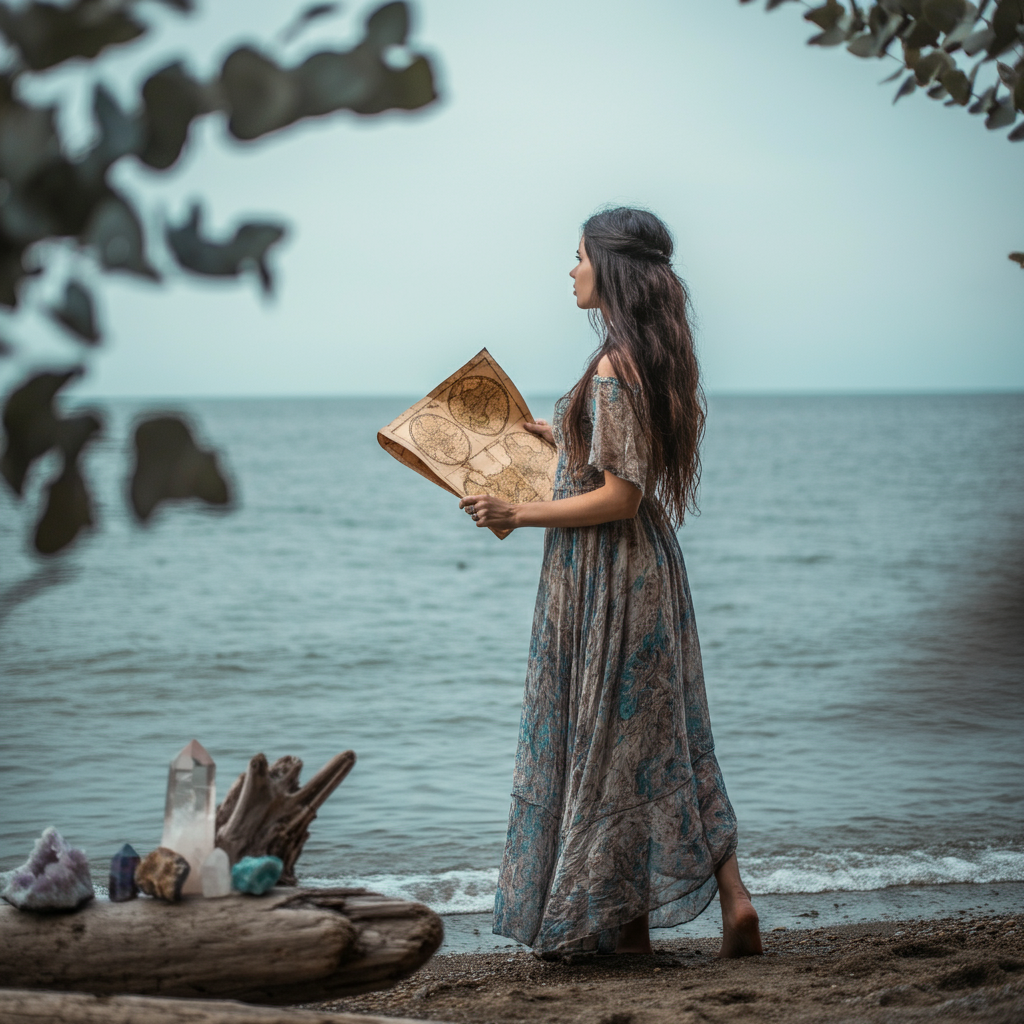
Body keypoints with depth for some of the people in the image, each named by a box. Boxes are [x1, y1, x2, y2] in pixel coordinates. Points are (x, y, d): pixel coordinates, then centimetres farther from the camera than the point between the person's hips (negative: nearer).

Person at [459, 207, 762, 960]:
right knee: (666, 739, 12)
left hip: (607, 573, -9)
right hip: (647, 566, 9)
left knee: (606, 738, 3)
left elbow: (620, 497, -22)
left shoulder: (614, 370, -21)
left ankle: (619, 922, 14)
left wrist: (519, 515, -17)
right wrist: (557, 439, 26)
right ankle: (732, 897, 10)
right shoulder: (653, 359, 9)